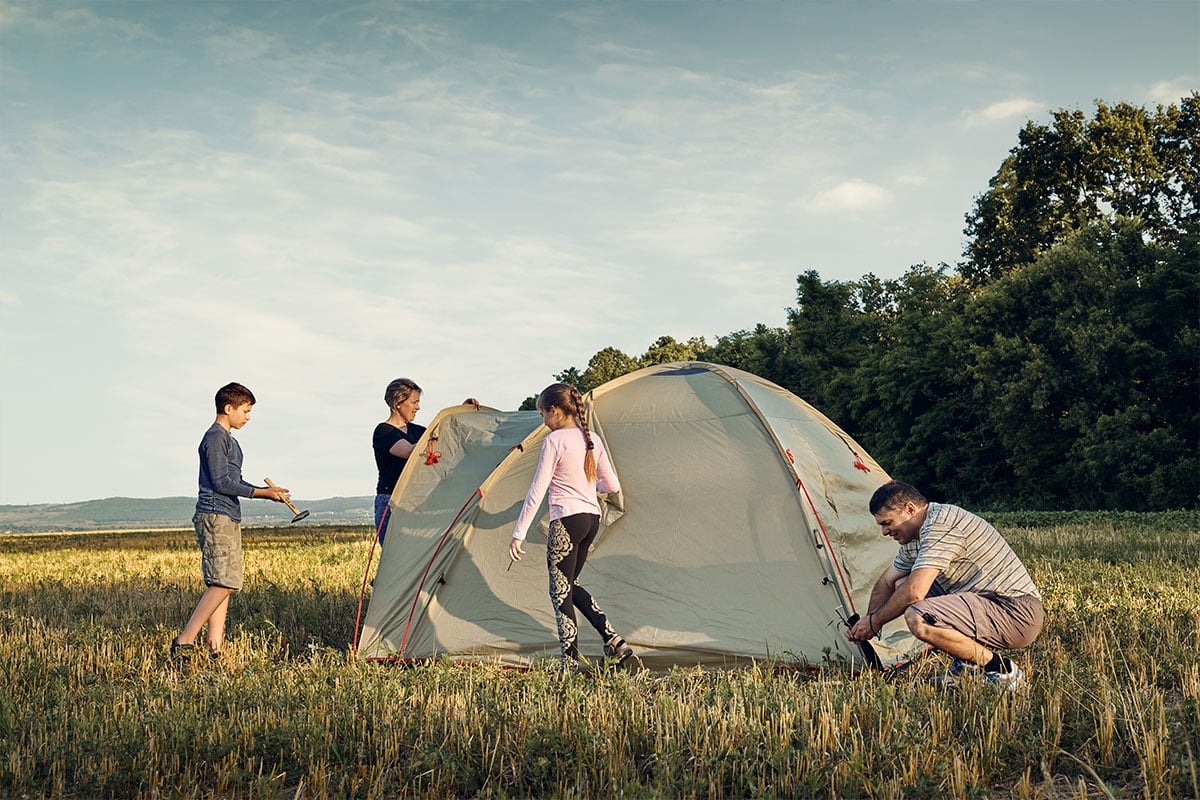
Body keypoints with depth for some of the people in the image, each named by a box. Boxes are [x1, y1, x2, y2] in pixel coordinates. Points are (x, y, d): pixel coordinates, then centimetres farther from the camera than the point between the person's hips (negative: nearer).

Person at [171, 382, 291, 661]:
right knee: (223, 583, -15)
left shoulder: (228, 440, 22)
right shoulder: (215, 437, -10)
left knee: (223, 584, 5)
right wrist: (262, 493, -12)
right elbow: (222, 482, -16)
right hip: (216, 516, -10)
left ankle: (215, 645, 4)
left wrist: (267, 491, 15)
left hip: (229, 518, 10)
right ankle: (184, 641, -13)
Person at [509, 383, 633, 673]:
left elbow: (537, 492, -12)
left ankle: (571, 661, 1)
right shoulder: (593, 440, 10)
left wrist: (518, 535, -10)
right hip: (592, 518, 8)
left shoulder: (554, 441, -11)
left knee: (561, 591, 1)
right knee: (570, 586, 20)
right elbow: (613, 486, 14)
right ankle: (613, 640, 14)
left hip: (567, 521, -8)